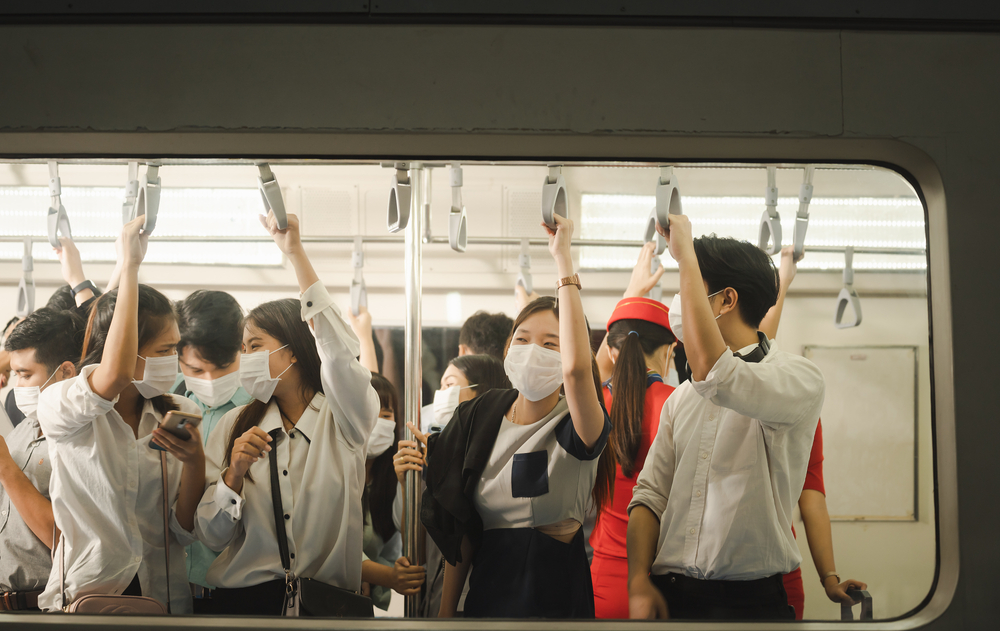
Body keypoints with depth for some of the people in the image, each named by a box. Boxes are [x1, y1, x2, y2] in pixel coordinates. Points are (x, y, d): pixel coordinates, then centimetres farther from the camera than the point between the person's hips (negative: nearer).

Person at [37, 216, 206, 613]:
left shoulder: (181, 416, 9)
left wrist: (194, 461, -10)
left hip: (163, 597, 3)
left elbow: (187, 532, 8)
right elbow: (115, 375, -26)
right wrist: (129, 266, -20)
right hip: (82, 594, -3)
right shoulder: (59, 406, -3)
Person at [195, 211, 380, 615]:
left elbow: (337, 350, -15)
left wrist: (295, 253, -15)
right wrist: (234, 474, -11)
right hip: (242, 596, 2)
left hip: (330, 602, -1)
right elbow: (210, 537, 7)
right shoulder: (235, 427, 12)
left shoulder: (343, 420, 6)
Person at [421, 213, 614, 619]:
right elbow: (460, 529, 6)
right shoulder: (481, 417, 2)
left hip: (556, 597, -4)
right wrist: (446, 610, 4)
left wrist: (562, 259, -32)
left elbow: (577, 367, -37)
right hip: (488, 587, 4)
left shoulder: (575, 430, -13)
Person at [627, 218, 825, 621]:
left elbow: (713, 374, -26)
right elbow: (651, 494, 9)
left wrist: (685, 255, -18)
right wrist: (639, 583, -7)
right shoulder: (680, 399, 14)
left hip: (751, 599, -5)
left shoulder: (799, 377, -7)